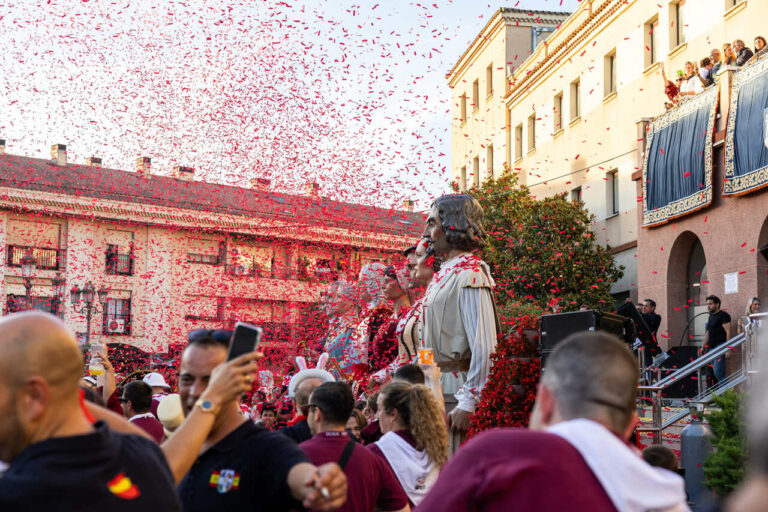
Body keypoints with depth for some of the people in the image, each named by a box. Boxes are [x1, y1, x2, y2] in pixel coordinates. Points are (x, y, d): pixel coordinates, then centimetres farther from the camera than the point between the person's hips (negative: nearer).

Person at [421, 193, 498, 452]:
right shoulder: (443, 274, 16)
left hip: (457, 391, -9)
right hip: (438, 390, 9)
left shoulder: (470, 276, -14)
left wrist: (468, 403, -21)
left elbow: (483, 347, -20)